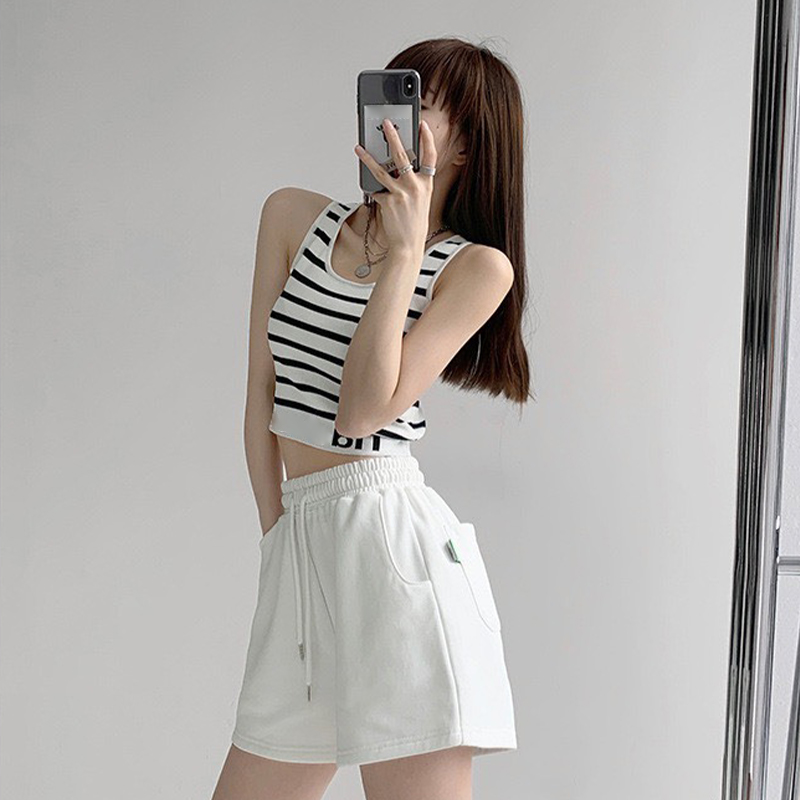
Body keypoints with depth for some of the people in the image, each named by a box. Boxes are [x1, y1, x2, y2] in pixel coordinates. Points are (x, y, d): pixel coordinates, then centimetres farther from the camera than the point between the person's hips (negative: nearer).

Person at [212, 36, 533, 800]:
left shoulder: (476, 267, -3)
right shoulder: (292, 217, 10)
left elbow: (364, 410, -14)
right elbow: (263, 395, 9)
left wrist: (402, 253, -12)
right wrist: (278, 532, 7)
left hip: (392, 543, -5)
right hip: (298, 543, 6)